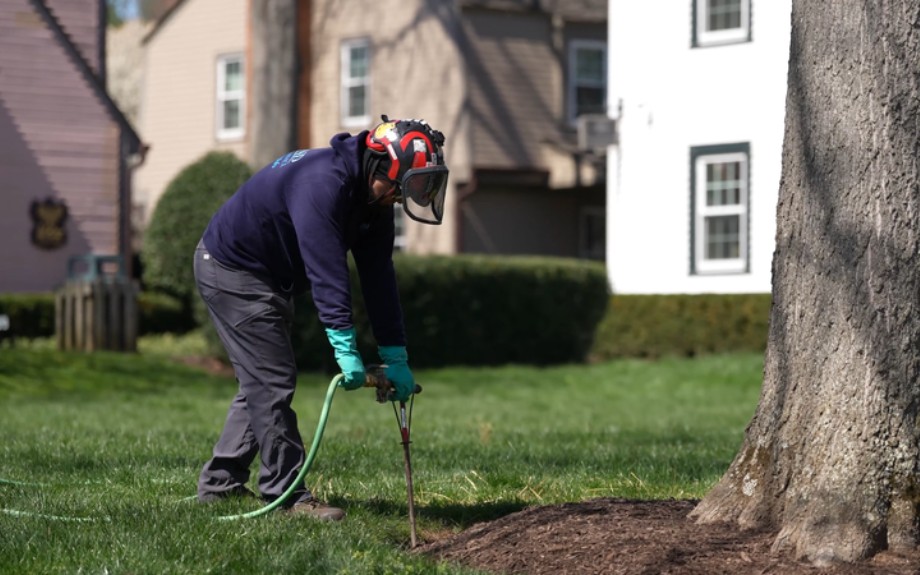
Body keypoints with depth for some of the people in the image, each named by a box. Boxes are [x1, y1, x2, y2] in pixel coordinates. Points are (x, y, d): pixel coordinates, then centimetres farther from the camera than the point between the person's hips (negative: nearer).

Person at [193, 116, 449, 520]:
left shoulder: (374, 200, -2)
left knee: (263, 382, 15)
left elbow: (379, 278, -1)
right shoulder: (323, 182, -32)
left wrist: (395, 357, -4)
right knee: (273, 383, -11)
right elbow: (326, 271, -38)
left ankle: (220, 484, 22)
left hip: (269, 281, 10)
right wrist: (345, 348, -42)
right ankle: (286, 494, -8)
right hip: (231, 270, -10)